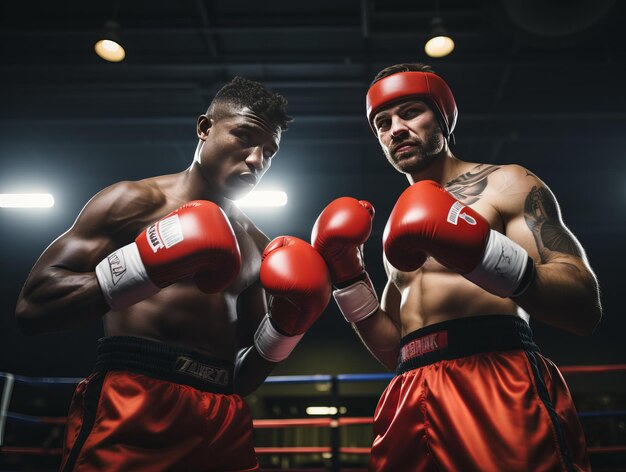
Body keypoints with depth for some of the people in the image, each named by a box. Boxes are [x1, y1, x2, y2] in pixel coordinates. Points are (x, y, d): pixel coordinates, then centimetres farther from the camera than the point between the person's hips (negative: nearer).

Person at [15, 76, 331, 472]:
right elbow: (33, 307, -8)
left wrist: (285, 326, -1)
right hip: (133, 408, -5)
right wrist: (145, 268, -18)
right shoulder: (137, 201, 1)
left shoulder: (258, 248, 15)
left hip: (227, 422, 5)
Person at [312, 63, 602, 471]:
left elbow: (586, 308, -6)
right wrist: (350, 282, 6)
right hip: (412, 401, 5)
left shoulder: (506, 184, 5)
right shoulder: (401, 224, 20)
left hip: (500, 387, -5)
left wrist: (484, 255, -21)